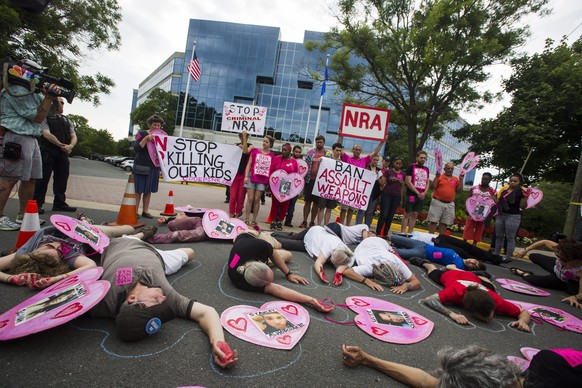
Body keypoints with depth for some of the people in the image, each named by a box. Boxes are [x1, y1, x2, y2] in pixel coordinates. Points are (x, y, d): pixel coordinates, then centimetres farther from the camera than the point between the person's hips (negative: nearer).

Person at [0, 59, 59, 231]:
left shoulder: (31, 90, 21)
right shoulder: (17, 90, -9)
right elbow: (38, 117, -10)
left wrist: (52, 96, 3)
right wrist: (49, 97, -11)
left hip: (30, 139, 10)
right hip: (16, 138, -10)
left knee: (30, 178, 10)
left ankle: (23, 214, 17)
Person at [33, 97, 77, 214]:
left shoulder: (67, 120, 20)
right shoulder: (45, 116, 2)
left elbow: (74, 136, 12)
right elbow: (46, 134, -10)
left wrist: (70, 146, -8)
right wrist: (61, 145, -15)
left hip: (63, 153, 6)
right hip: (48, 152, -5)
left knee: (61, 179, 8)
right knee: (43, 178, -4)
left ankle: (59, 203, 16)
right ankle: (37, 204, 1)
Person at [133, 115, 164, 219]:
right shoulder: (142, 134, -1)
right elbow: (136, 148, -10)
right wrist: (146, 139, -21)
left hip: (154, 167, 5)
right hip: (141, 166, -4)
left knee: (148, 190, 9)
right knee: (138, 190, -2)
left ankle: (145, 211, 15)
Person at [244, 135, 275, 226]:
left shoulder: (272, 155, 3)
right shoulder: (255, 151, 3)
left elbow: (272, 169, 6)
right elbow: (249, 164, 3)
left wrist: (269, 182, 2)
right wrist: (246, 176, -5)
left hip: (262, 180, 0)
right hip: (252, 178, 0)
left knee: (257, 200, 4)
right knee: (250, 199, 0)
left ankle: (254, 220, 12)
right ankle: (247, 219, 7)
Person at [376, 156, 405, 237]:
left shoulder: (403, 174, 10)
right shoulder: (388, 171, 1)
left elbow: (402, 187, 14)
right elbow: (382, 183, -4)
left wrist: (401, 199, 13)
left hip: (396, 197, 4)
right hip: (386, 195, -3)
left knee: (391, 216, 5)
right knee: (384, 214, -8)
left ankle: (385, 233, 14)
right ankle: (378, 233, -3)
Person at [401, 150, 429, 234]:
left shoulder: (426, 169, 15)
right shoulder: (411, 167, -2)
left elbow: (427, 183, 17)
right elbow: (408, 182, -9)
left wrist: (424, 193, -2)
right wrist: (417, 193, -13)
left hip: (421, 196, 5)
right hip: (411, 195, -5)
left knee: (415, 215, 5)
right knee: (407, 214, -4)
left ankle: (410, 233, 10)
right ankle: (402, 233, -1)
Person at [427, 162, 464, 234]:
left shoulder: (456, 179, 11)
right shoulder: (439, 177, -1)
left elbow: (459, 190, 8)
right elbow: (432, 187, -8)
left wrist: (461, 180, 0)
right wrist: (436, 177, -15)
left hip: (449, 204, 4)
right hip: (437, 202, -4)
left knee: (444, 223, 9)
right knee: (433, 221, -3)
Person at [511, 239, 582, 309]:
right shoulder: (564, 252, -37)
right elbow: (545, 242, -21)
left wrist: (576, 297, -65)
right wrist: (526, 250, -20)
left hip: (566, 282, -4)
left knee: (533, 280, -10)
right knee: (533, 256, 18)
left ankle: (524, 274, 25)